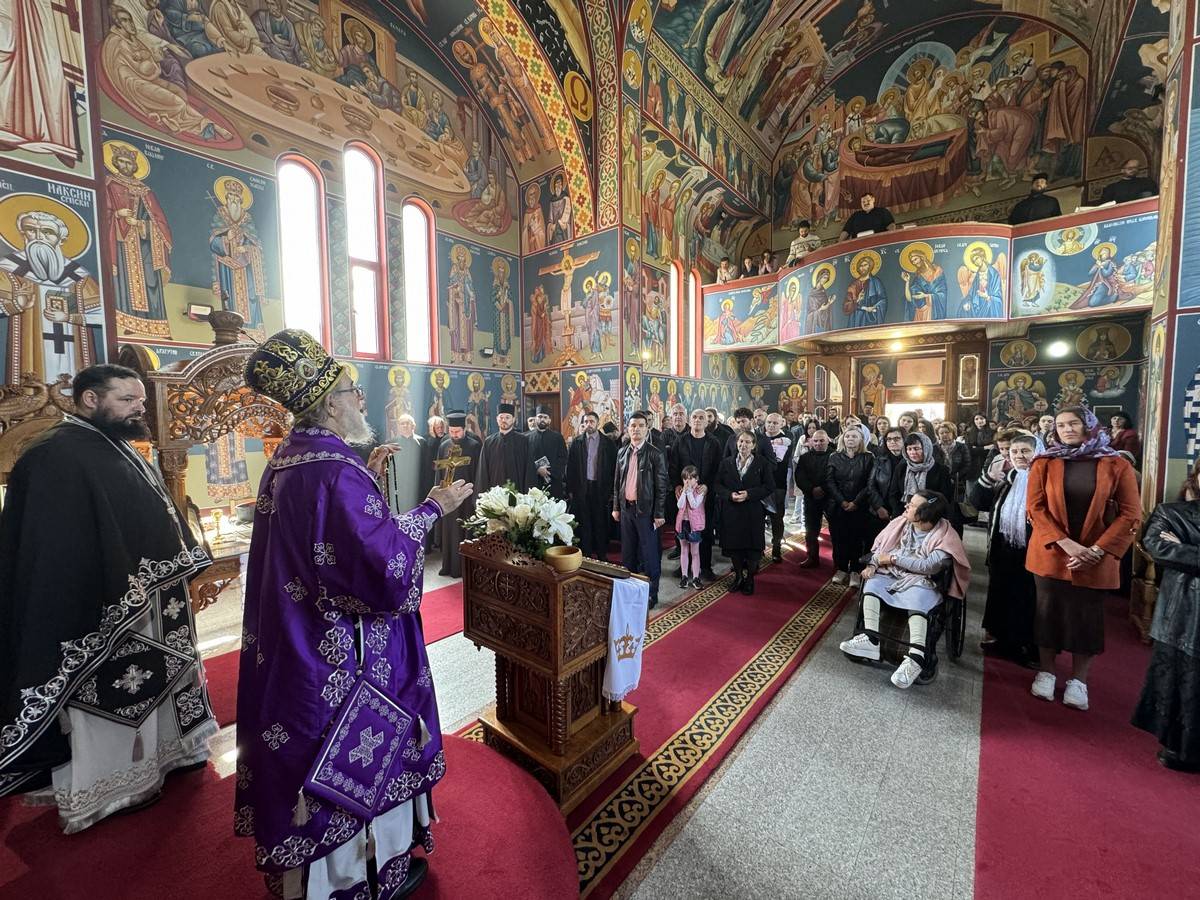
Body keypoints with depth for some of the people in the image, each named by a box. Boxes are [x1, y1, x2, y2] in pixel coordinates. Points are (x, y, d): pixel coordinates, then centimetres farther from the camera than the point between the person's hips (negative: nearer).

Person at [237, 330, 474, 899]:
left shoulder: (288, 459, 3)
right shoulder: (336, 470, -27)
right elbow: (385, 562, -28)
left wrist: (365, 478, 9)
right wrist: (432, 509, -17)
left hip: (297, 642, 10)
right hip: (346, 650, -10)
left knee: (319, 752, 27)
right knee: (356, 754, 12)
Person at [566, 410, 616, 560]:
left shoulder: (608, 443, 0)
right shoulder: (576, 442, 3)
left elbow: (613, 468, -1)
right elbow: (570, 467, 3)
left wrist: (611, 490, -5)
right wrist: (570, 489, -1)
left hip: (601, 488, -1)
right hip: (581, 487, 1)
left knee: (601, 522, 5)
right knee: (584, 522, 6)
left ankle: (602, 554, 19)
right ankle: (585, 554, 19)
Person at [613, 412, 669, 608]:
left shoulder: (655, 454, -8)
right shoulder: (622, 452, 8)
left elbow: (661, 485, -9)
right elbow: (617, 481, 13)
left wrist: (659, 514, -12)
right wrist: (616, 507, 10)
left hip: (645, 509, -5)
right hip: (626, 508, 5)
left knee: (649, 553, 2)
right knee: (627, 551, 15)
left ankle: (651, 594, 15)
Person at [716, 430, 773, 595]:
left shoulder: (761, 463, -1)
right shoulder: (726, 463, 5)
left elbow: (769, 486, -4)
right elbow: (718, 485, 3)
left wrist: (749, 494, -16)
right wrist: (730, 495, -15)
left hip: (753, 513, -2)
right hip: (731, 512, 2)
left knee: (752, 547, 5)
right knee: (733, 545, 9)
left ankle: (749, 579, 25)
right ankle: (738, 576, 29)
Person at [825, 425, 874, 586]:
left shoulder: (868, 458, 2)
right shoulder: (835, 457, 7)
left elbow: (870, 484, -4)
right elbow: (829, 481, 0)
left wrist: (856, 502, -12)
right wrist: (842, 501, -10)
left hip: (859, 506, -2)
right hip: (837, 506, 2)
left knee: (856, 538, 1)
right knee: (838, 537, 4)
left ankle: (855, 571, 11)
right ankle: (841, 568, 15)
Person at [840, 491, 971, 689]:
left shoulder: (945, 535, -9)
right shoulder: (901, 523, 6)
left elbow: (930, 566, -18)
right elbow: (880, 546, 9)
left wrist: (893, 558, -15)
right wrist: (873, 564, -10)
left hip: (921, 582, -4)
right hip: (891, 574, 5)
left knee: (916, 600, -34)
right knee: (871, 583, -23)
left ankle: (915, 657, -43)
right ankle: (870, 639, -32)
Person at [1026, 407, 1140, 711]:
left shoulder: (1117, 466, -1)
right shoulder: (1044, 464, -1)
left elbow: (1130, 515, -3)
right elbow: (1035, 508, -6)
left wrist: (1096, 551, -13)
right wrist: (1066, 544, -16)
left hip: (1094, 559, 0)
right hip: (1051, 554, 0)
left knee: (1087, 616, 8)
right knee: (1048, 611, 9)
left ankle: (1078, 680, 23)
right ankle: (1046, 672, 24)